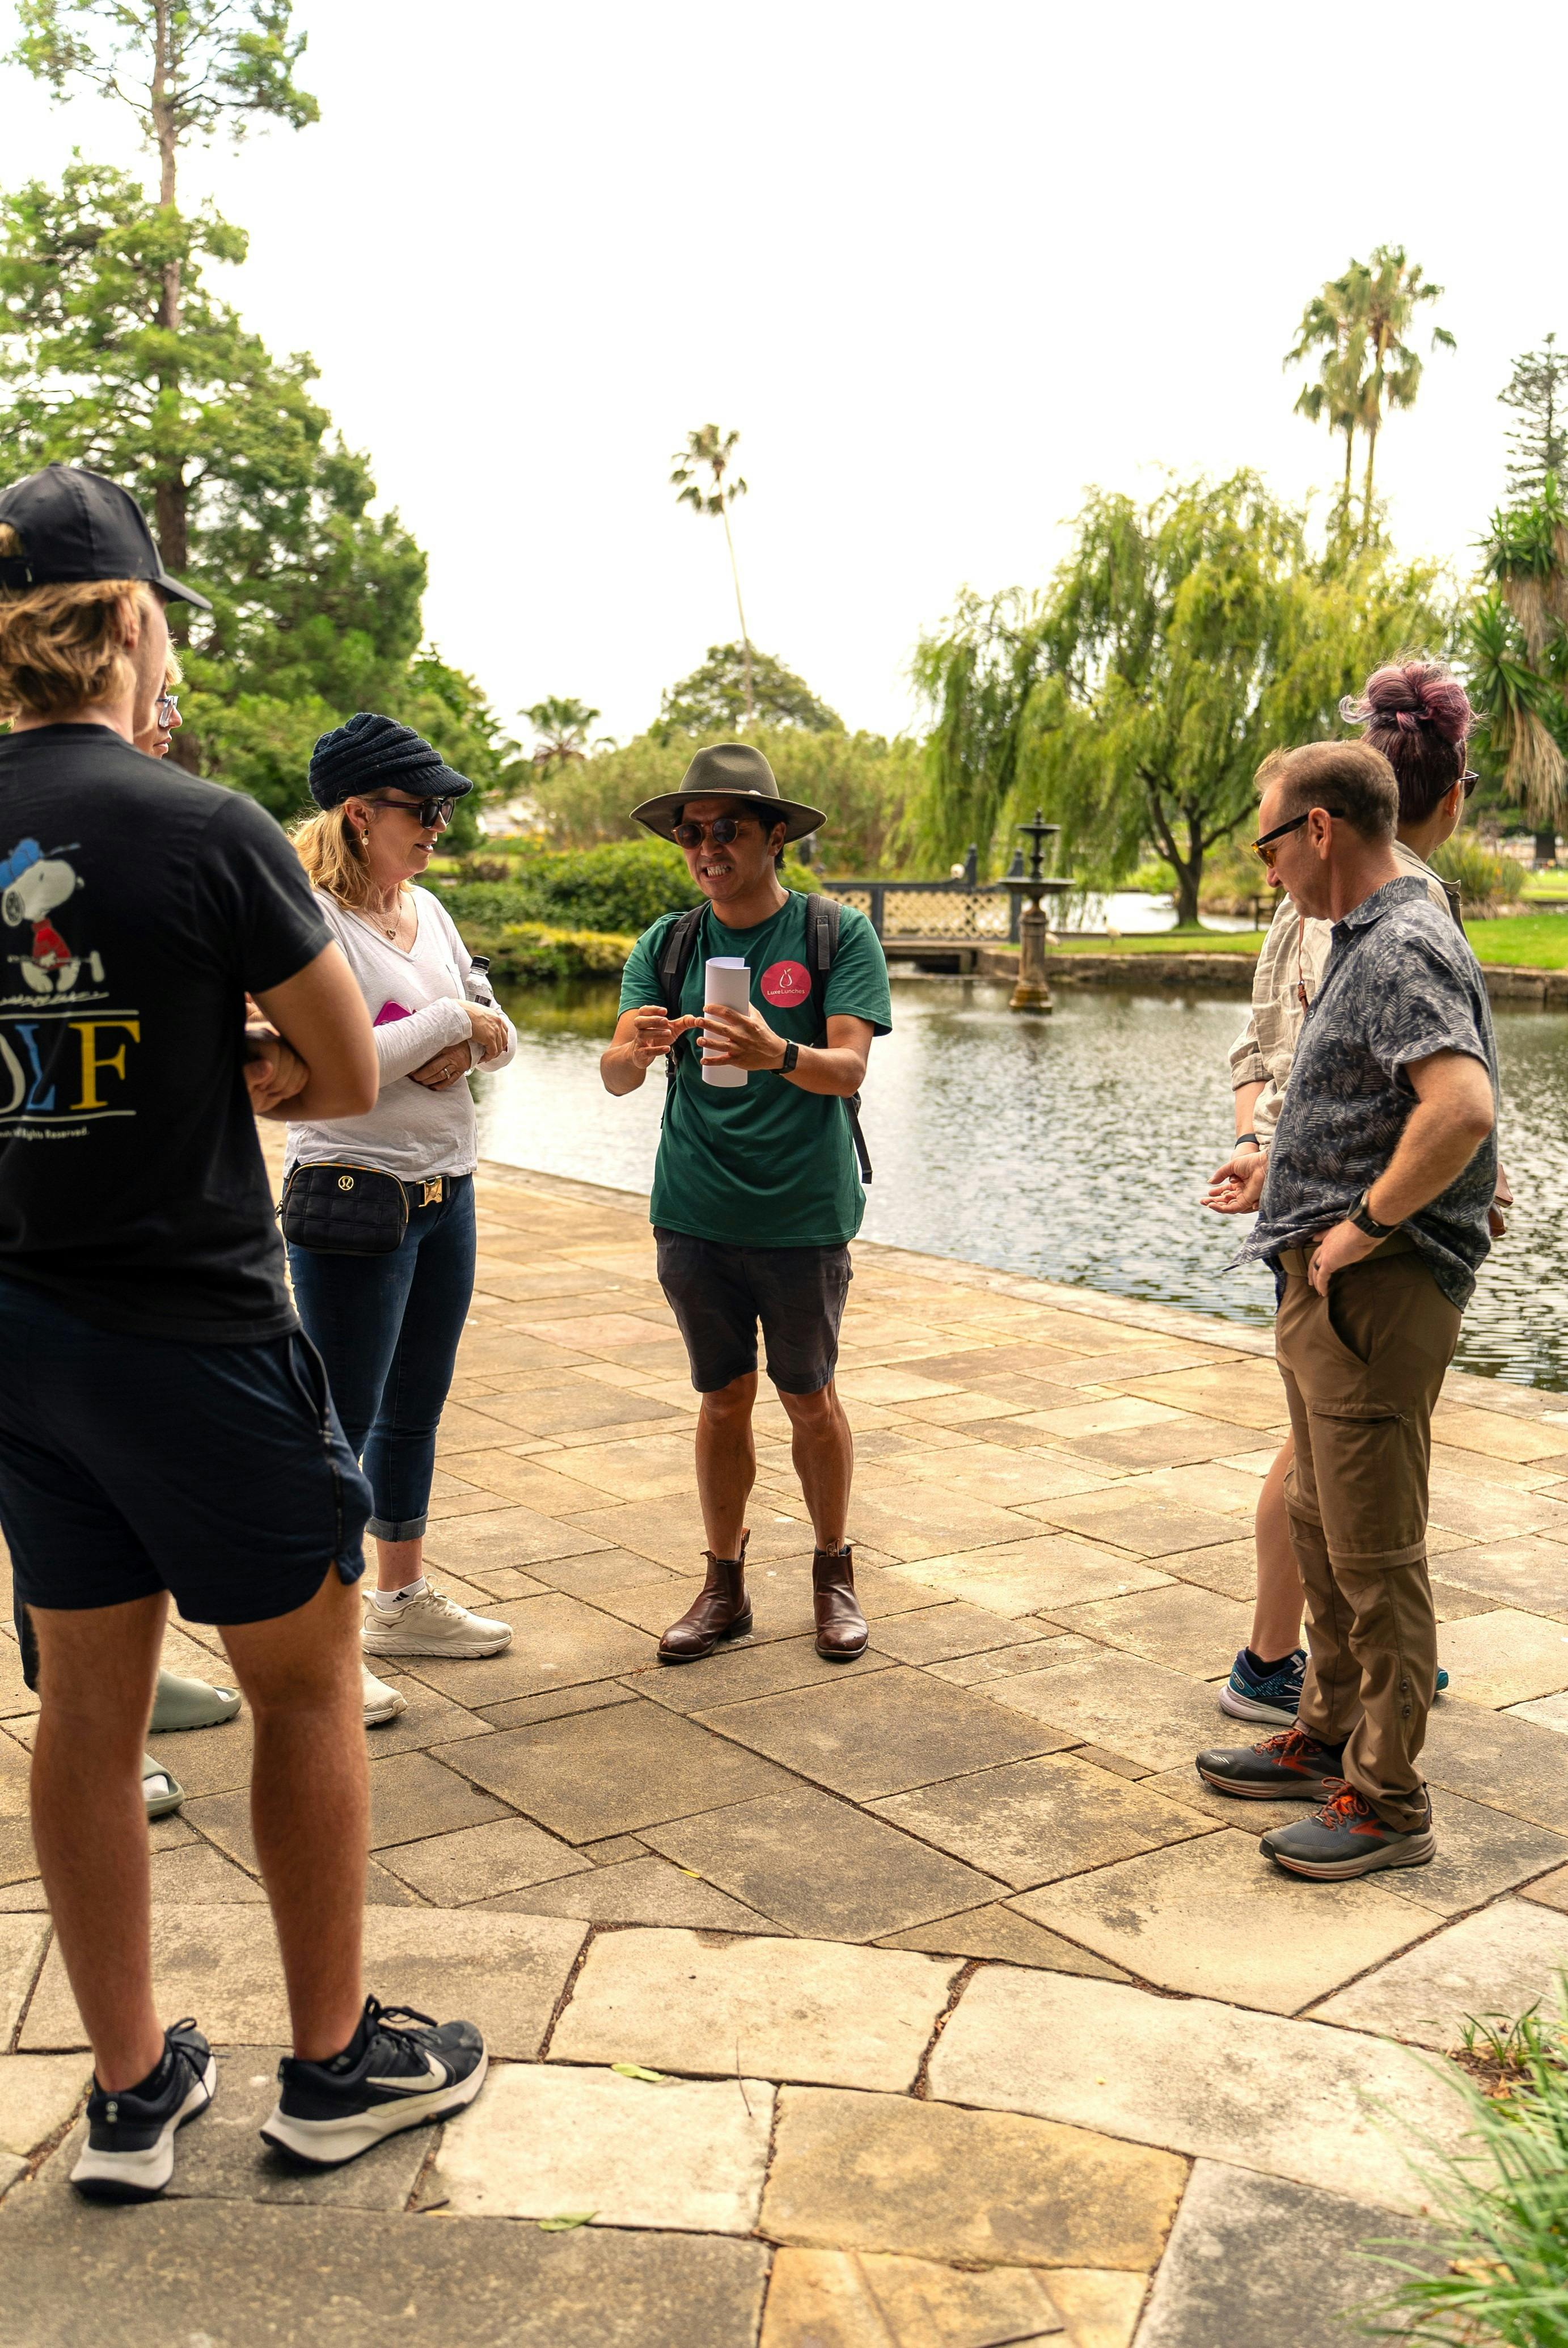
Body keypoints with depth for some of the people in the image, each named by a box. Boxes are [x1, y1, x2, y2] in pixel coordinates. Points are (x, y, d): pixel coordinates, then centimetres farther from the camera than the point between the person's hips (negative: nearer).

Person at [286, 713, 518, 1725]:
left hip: (447, 1193, 8)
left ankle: (404, 1600, 32)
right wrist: (450, 1021, -16)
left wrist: (464, 1049, -9)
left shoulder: (427, 909, 10)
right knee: (342, 1423, -1)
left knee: (416, 1406, 18)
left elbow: (498, 1027, 13)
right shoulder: (311, 919, -15)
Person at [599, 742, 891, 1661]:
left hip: (804, 1214, -2)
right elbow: (615, 1078, -6)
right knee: (724, 1398, 10)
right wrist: (635, 1049, -30)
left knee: (810, 1397, 8)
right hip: (695, 1214, 2)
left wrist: (778, 1055, -37)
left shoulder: (838, 935, -4)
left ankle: (835, 1572, 27)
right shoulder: (666, 945, 4)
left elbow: (849, 1069, -16)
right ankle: (726, 1586, 23)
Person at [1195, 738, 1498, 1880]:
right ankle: (1330, 1736, 35)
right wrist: (1284, 1170, 17)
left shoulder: (1404, 949, -18)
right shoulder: (1372, 943, 16)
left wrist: (1364, 1226, -25)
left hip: (1375, 1296, -11)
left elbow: (1464, 1106, -34)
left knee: (1375, 1554, -1)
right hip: (1329, 1289, 11)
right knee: (1321, 1529, 20)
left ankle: (1389, 1802, 10)